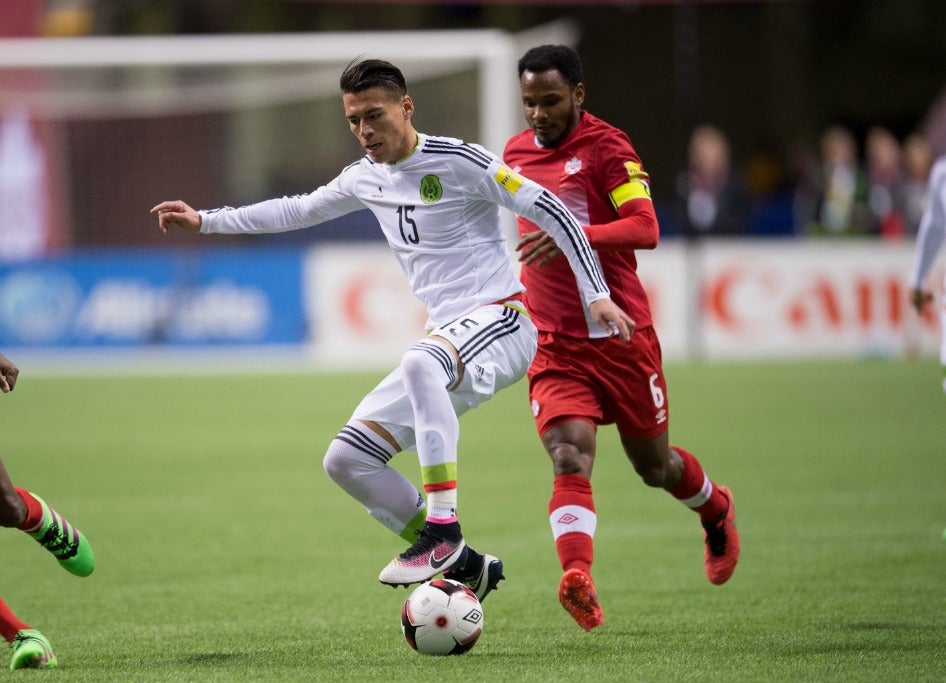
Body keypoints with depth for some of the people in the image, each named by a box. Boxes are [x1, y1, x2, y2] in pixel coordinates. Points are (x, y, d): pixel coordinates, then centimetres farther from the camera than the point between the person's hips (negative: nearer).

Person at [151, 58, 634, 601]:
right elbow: (299, 210, 31)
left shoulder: (458, 162, -9)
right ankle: (465, 567, 3)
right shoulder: (366, 177, 13)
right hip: (448, 343, 9)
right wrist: (206, 221, 30)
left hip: (500, 321, -9)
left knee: (421, 363, -42)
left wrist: (596, 295, -13)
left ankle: (443, 529, -41)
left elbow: (551, 211, -8)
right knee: (346, 460, 0)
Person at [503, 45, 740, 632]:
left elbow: (645, 228, -24)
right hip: (554, 346, 3)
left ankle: (716, 510, 47)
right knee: (570, 460, -20)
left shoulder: (606, 147, -11)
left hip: (621, 336, -3)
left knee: (653, 464, 14)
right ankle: (579, 584, -36)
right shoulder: (516, 152, 9)